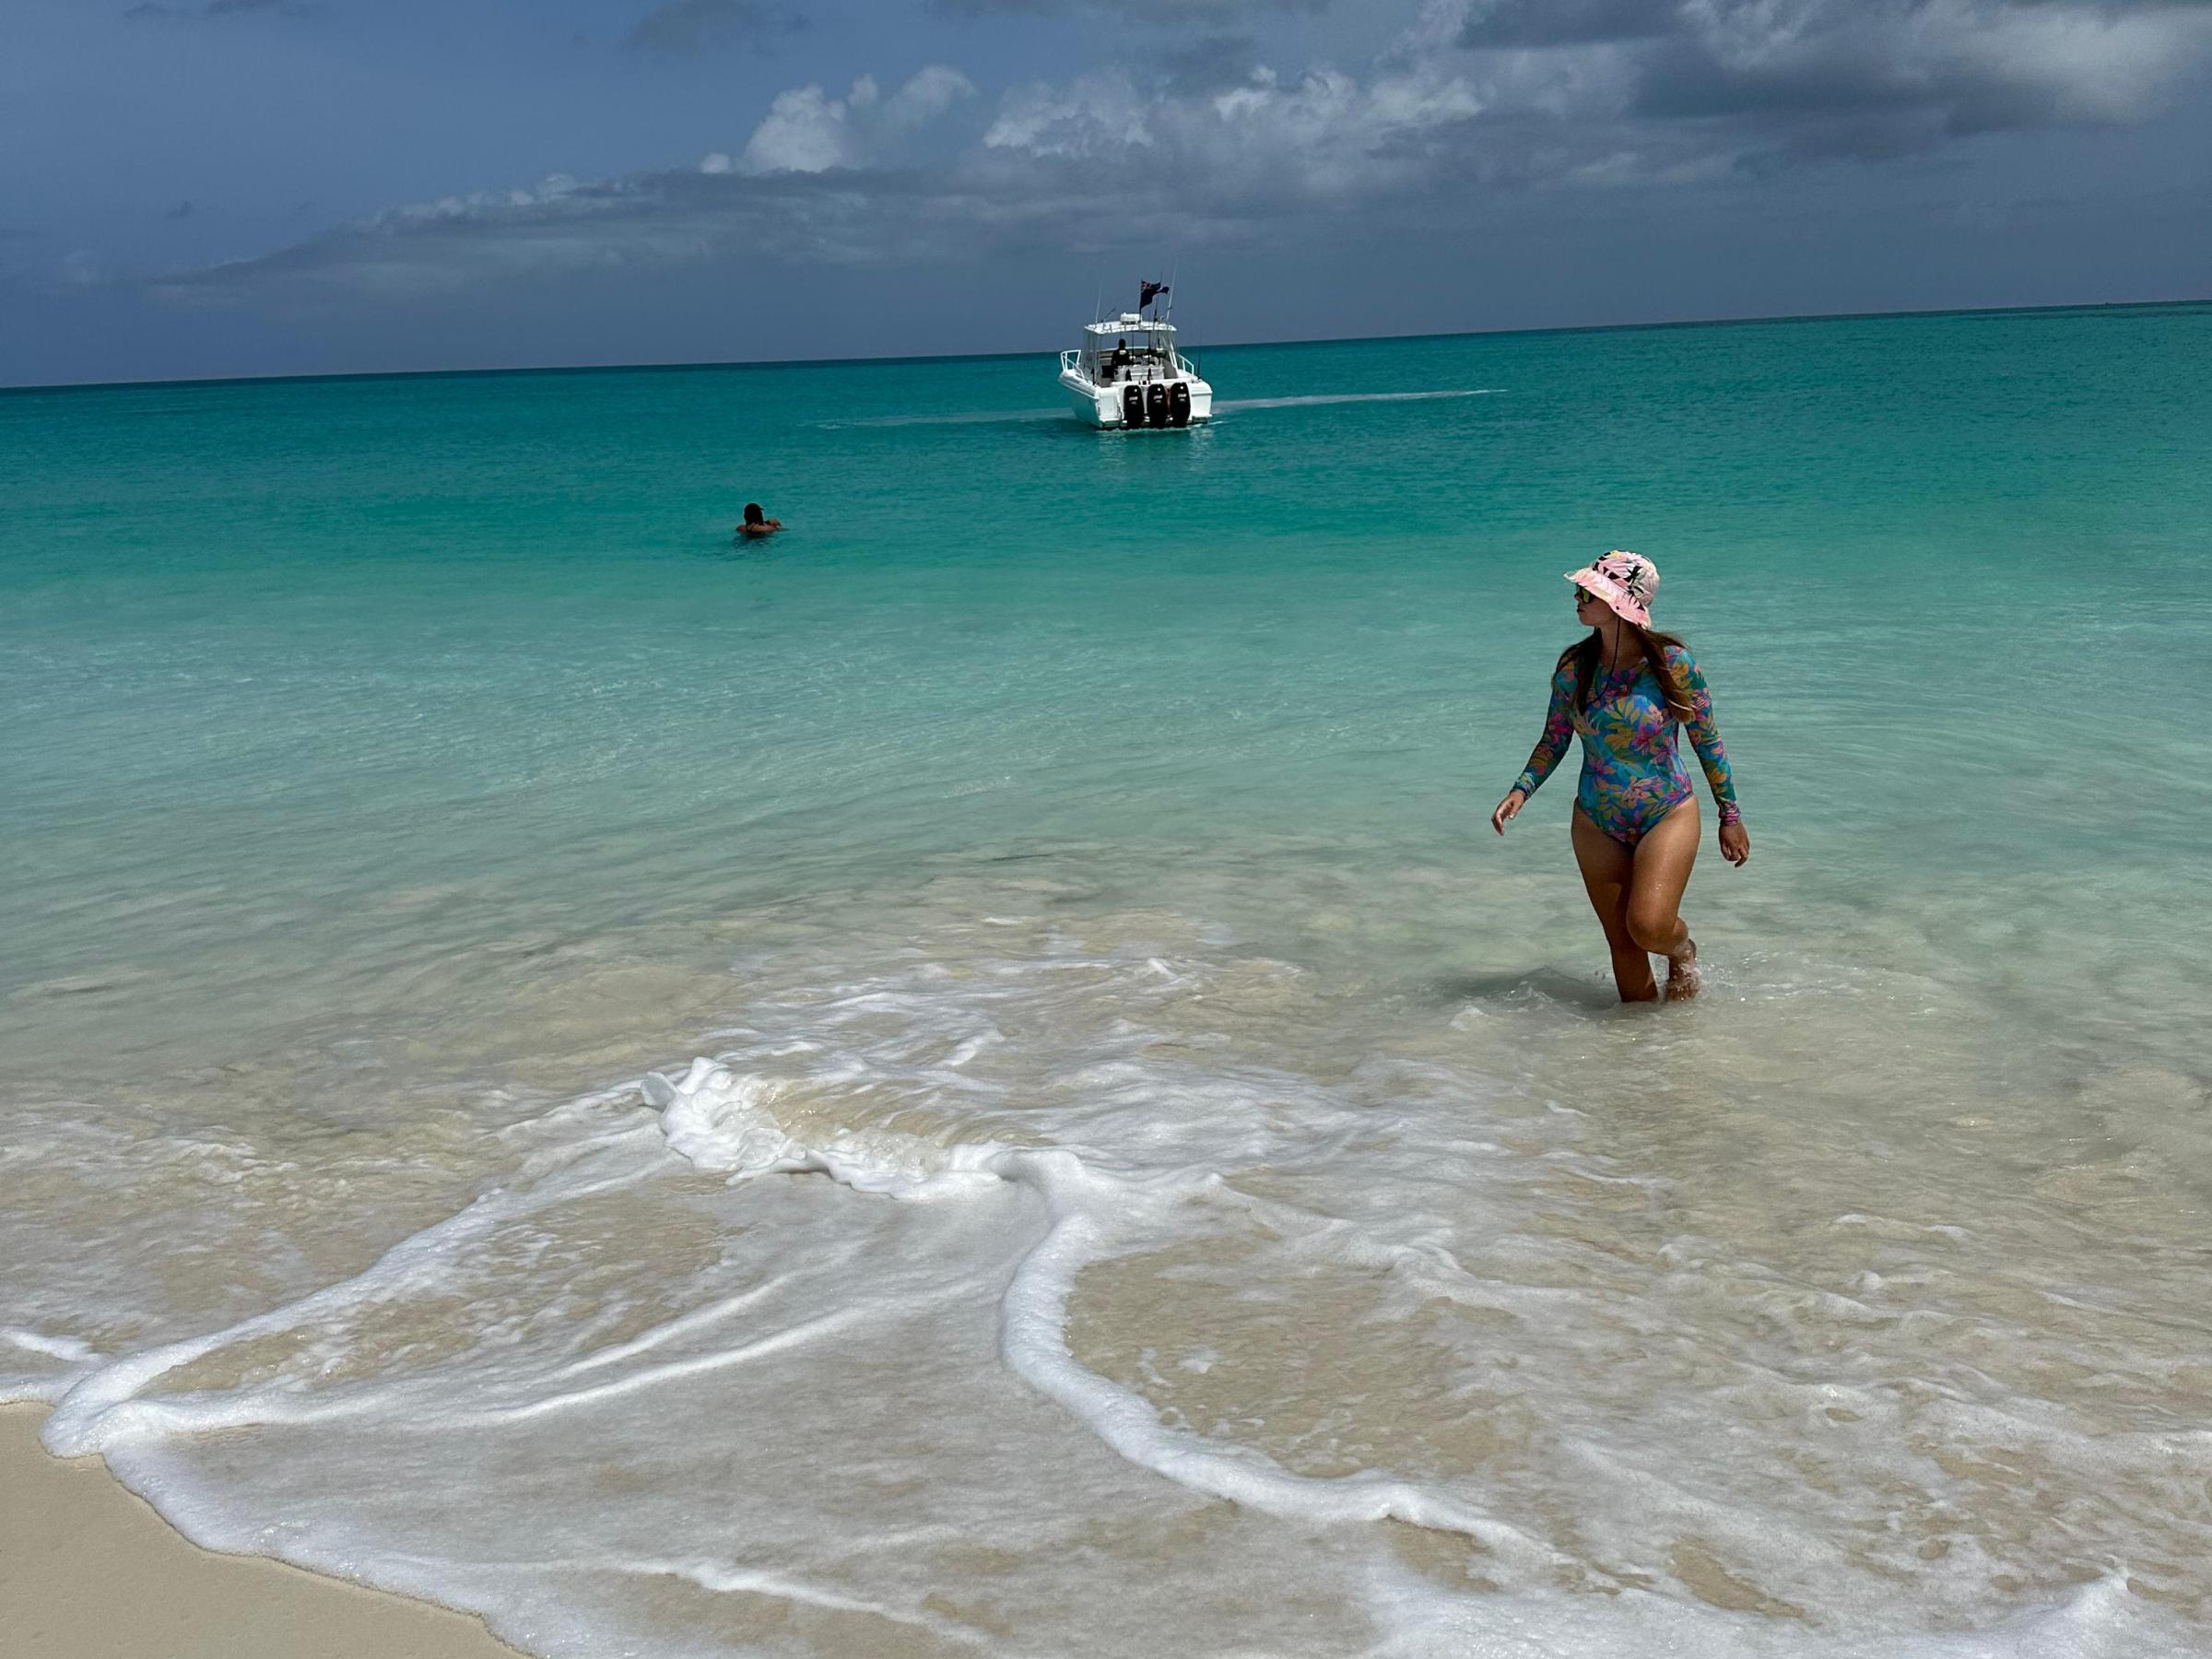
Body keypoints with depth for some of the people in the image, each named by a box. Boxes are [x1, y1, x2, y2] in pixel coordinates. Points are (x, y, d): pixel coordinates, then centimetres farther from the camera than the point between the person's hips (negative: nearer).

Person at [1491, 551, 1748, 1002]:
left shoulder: (1672, 663, -14)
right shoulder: (1573, 668, -4)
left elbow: (1707, 742, -5)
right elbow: (1553, 741, 7)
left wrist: (1730, 816, -1)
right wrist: (1520, 790, -9)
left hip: (1667, 816, -4)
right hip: (1597, 825, 4)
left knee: (1649, 927, -19)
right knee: (1622, 945, 8)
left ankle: (1683, 952, 18)